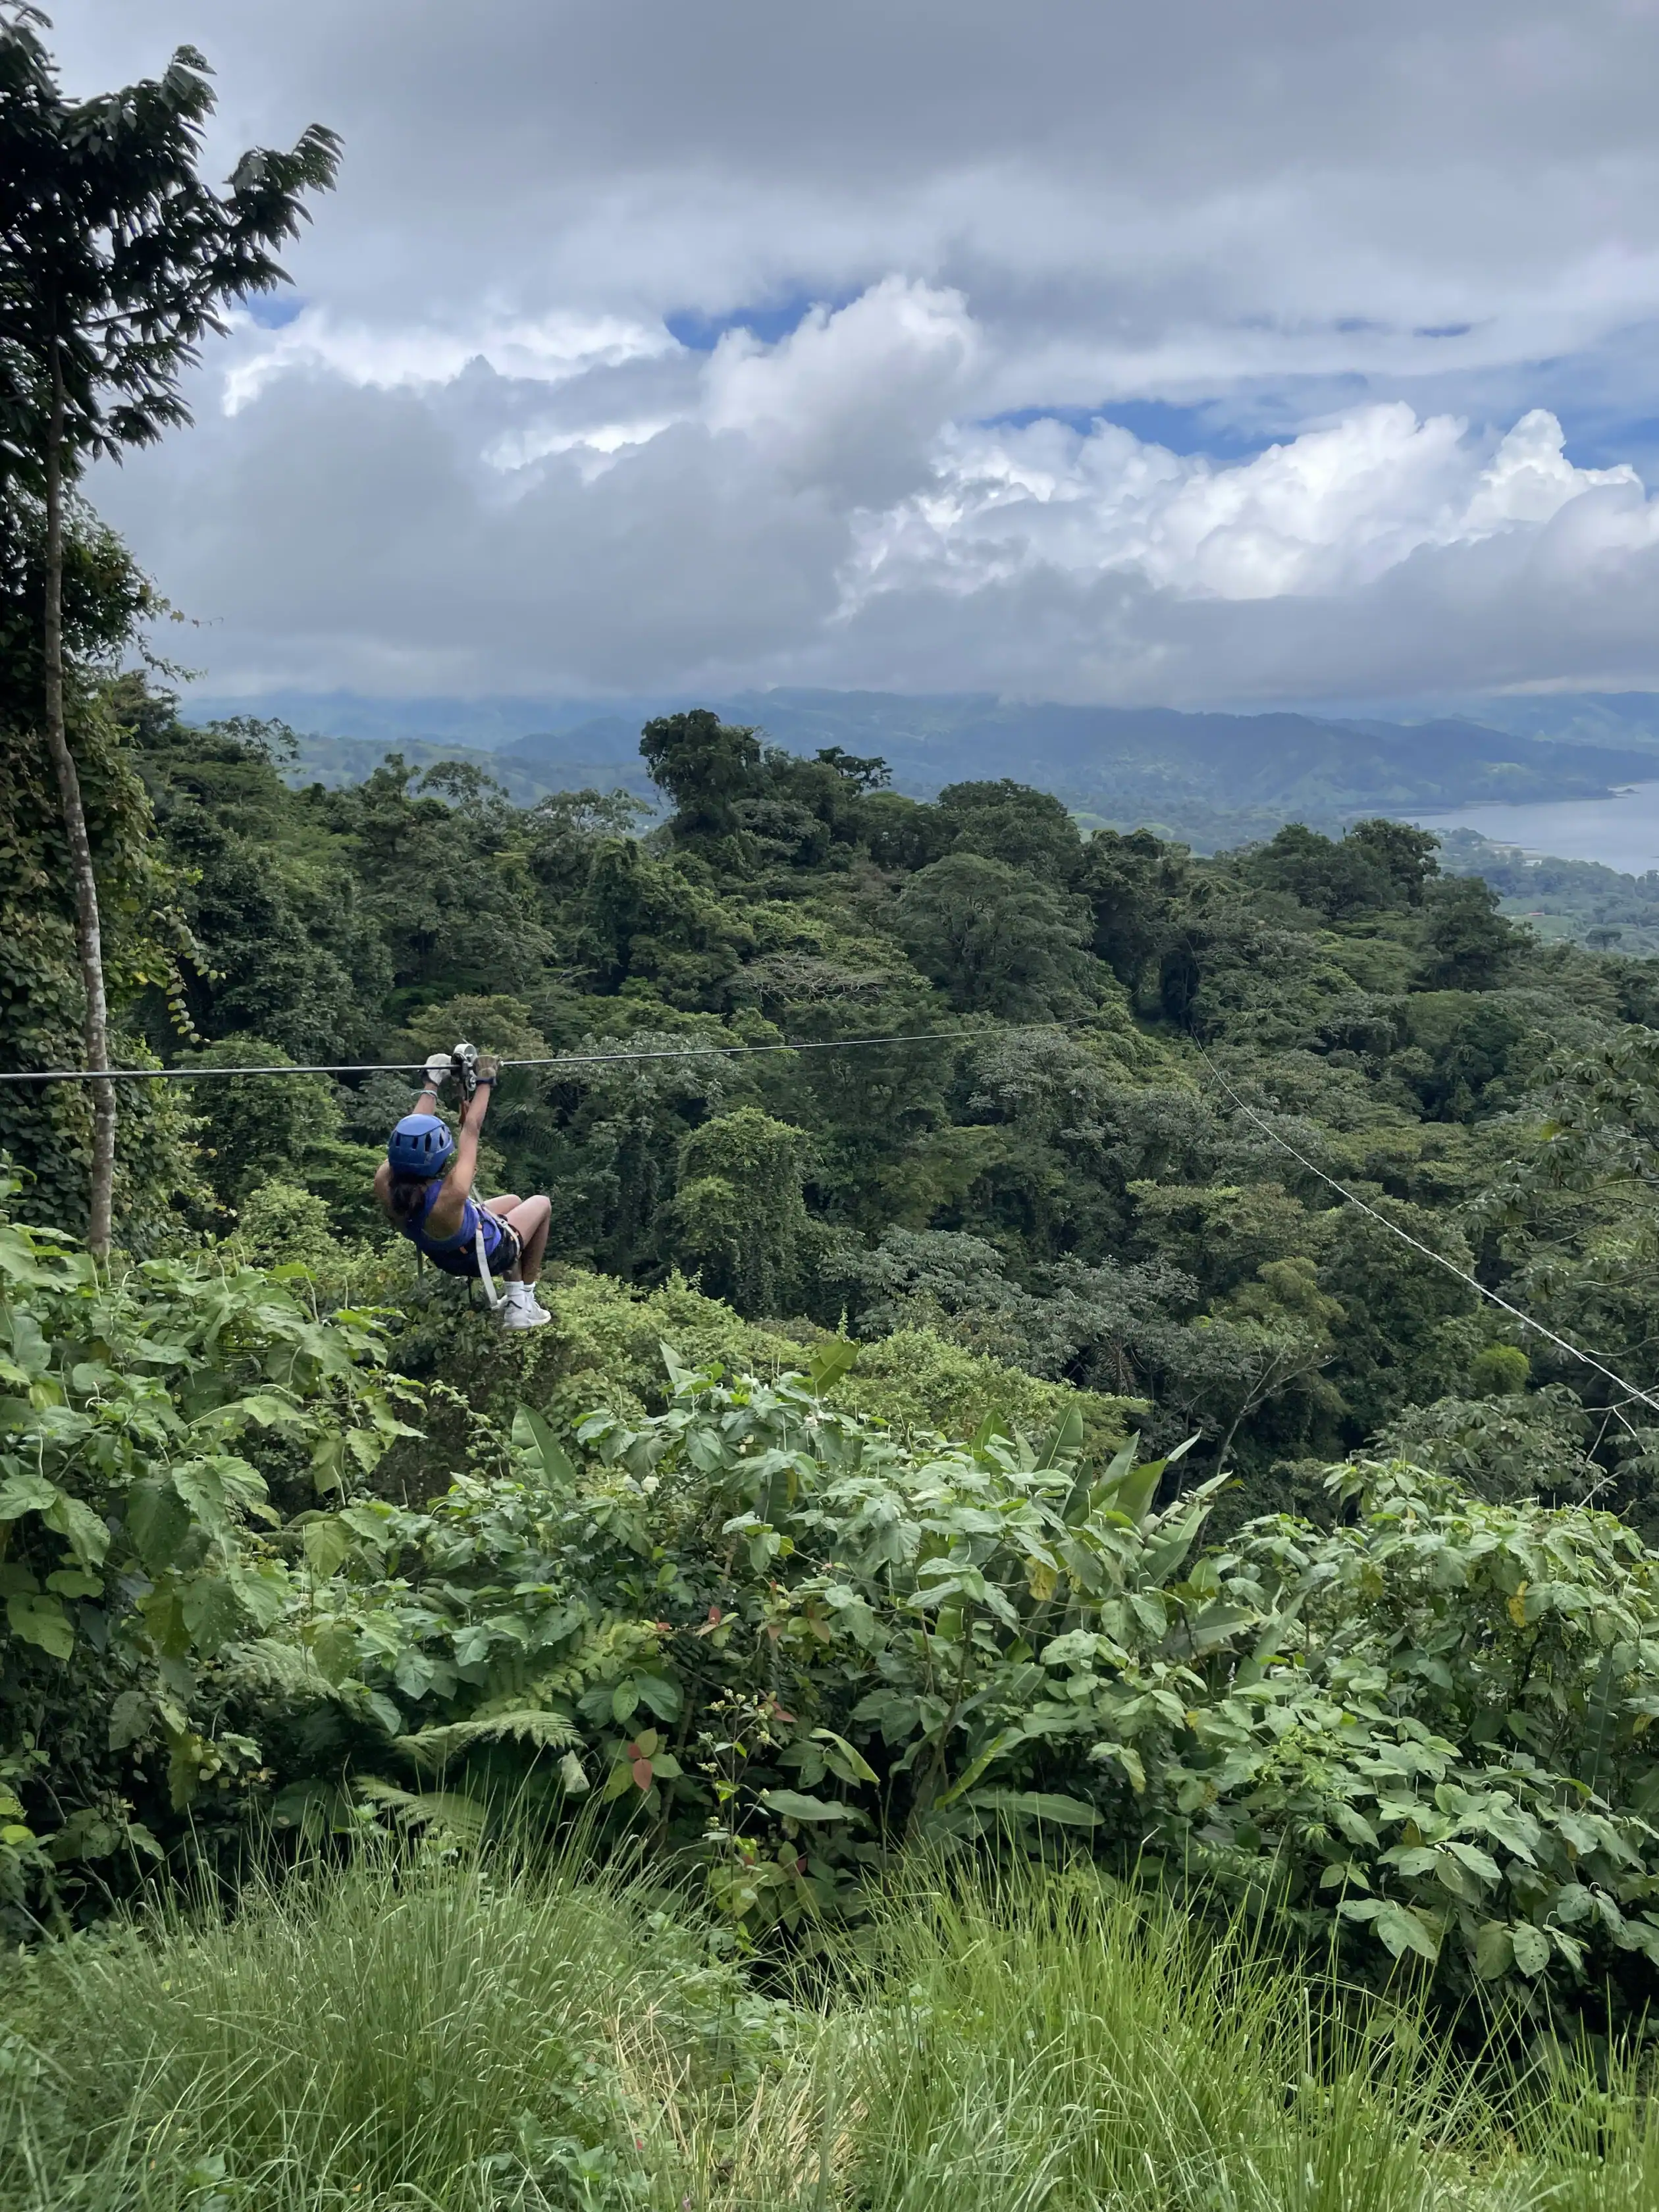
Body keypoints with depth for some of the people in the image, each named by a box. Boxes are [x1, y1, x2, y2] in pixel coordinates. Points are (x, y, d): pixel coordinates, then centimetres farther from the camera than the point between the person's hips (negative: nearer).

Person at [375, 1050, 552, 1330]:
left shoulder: (384, 1184, -31)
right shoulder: (451, 1195, -45)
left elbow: (412, 1130, -15)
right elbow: (471, 1130, -33)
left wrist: (432, 1083, -2)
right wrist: (485, 1081, -20)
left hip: (444, 1258, 6)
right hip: (489, 1256, -6)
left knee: (513, 1201, 29)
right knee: (541, 1204, 22)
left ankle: (513, 1297, 38)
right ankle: (523, 1304, 31)